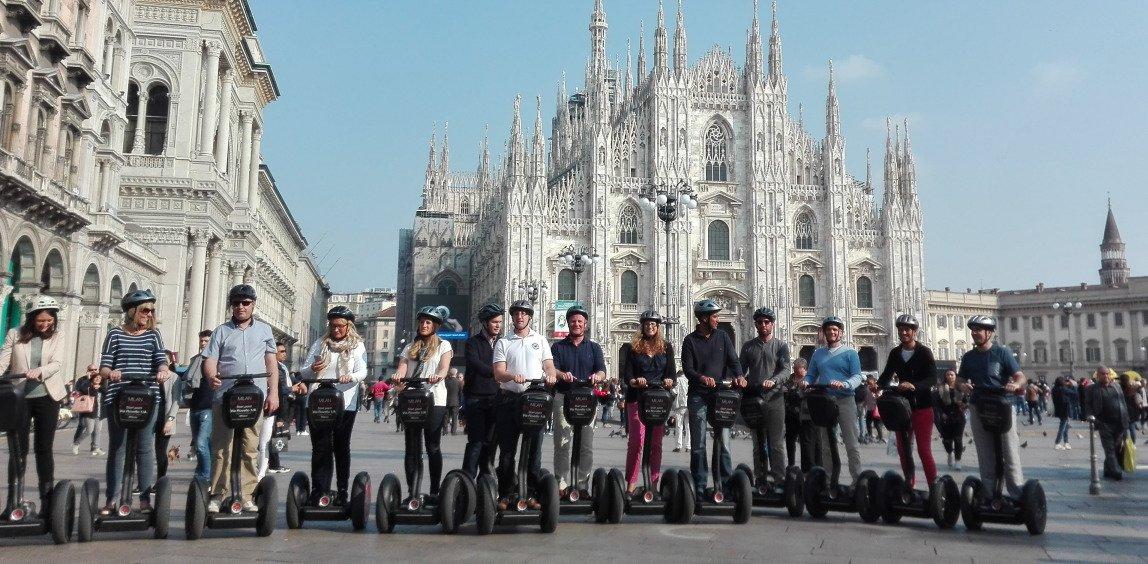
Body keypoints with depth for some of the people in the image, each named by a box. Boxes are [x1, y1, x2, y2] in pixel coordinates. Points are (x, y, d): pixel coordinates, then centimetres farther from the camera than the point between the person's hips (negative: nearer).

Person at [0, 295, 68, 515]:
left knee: (44, 449, 3)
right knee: (18, 449, 1)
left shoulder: (56, 338, 4)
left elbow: (57, 364, -9)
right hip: (19, 398, 0)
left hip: (47, 398, 0)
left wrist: (39, 371, -29)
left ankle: (47, 500, 9)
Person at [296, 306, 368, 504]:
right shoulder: (320, 344, 12)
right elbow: (304, 372, 11)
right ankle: (318, 491, -1)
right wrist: (312, 369, -13)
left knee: (341, 447, 7)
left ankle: (342, 491, 13)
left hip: (345, 404, -1)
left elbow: (363, 372, -3)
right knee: (320, 447, -2)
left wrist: (351, 377, -24)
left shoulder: (357, 346, 7)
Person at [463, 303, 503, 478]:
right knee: (476, 441, -9)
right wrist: (496, 373, -33)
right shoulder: (473, 342, 0)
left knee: (490, 441, 7)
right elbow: (475, 364, -18)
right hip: (476, 397, -4)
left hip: (496, 398, 4)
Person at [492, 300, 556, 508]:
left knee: (534, 449, 2)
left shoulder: (540, 340, 16)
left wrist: (550, 375, -14)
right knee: (507, 450, 1)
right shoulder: (503, 343, 9)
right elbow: (498, 373, -1)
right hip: (509, 399, -1)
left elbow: (549, 365, 10)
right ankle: (504, 495, 8)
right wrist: (513, 376, -23)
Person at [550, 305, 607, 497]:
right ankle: (562, 484, -2)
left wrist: (597, 376, -22)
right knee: (562, 443, -5)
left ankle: (582, 485, 5)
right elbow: (551, 369, -2)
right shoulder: (558, 347, 12)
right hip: (563, 398, -1)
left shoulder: (594, 348, 15)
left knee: (586, 445, -1)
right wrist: (562, 375, -25)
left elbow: (602, 372, 3)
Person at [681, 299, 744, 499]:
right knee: (698, 443, 1)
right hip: (698, 396, -2)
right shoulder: (690, 341, 2)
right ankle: (699, 488, 7)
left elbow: (733, 360, 4)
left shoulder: (722, 336, 10)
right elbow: (687, 369, -5)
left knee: (723, 441, -2)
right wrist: (702, 378, -25)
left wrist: (738, 376, -17)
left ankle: (726, 485, 3)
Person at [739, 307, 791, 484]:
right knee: (758, 443, 7)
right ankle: (760, 480, 13)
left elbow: (785, 370, -4)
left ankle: (780, 480, -3)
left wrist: (773, 380, -23)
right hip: (753, 398, 3)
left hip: (774, 398, -2)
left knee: (776, 443, -6)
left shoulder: (781, 346, 6)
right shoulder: (748, 346, 14)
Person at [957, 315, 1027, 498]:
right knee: (985, 457, 7)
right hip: (979, 410, 4)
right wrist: (963, 385, -4)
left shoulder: (1002, 353, -1)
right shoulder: (968, 357, 12)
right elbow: (961, 379, 19)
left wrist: (1016, 384, -26)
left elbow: (1020, 377, -4)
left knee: (1010, 455, -6)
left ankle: (1018, 495, -1)